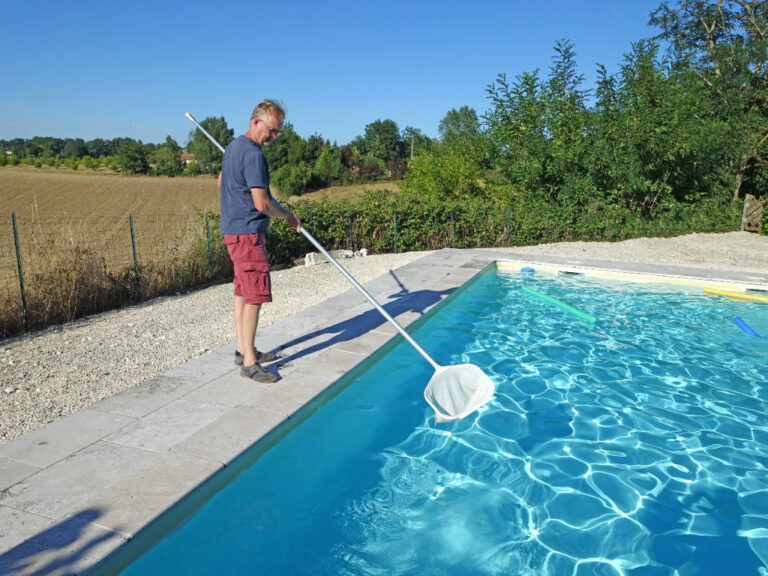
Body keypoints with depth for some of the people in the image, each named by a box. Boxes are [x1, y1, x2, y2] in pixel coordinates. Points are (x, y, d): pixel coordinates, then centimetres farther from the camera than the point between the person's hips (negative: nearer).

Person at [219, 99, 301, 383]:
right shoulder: (253, 154, -18)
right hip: (247, 232, -11)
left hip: (234, 229, 11)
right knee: (255, 295, -10)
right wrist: (289, 216, -6)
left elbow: (221, 182, 30)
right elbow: (262, 204, -21)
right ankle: (249, 362, -6)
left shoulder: (234, 146, 15)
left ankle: (243, 349, 25)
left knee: (243, 291, 15)